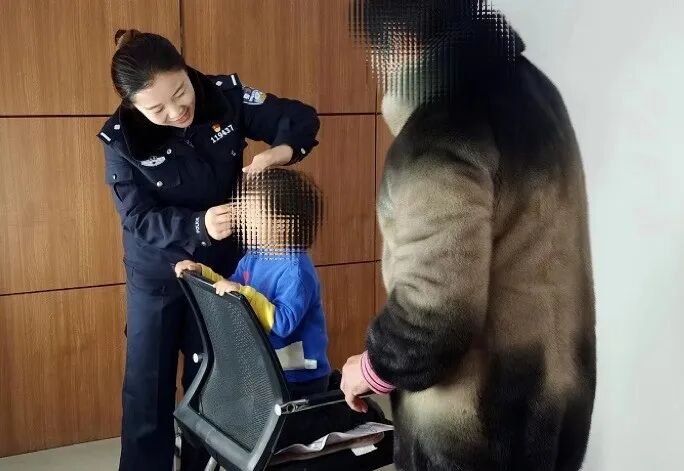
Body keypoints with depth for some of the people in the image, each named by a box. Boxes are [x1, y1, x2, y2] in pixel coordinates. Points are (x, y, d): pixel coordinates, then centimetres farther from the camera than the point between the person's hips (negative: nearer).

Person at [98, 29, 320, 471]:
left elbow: (302, 119, -10)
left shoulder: (224, 94, -16)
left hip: (223, 267, 2)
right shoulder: (122, 139, -19)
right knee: (148, 387, 8)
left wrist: (277, 153, -30)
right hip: (156, 276, -1)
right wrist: (198, 225, -37)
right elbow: (140, 219, -20)